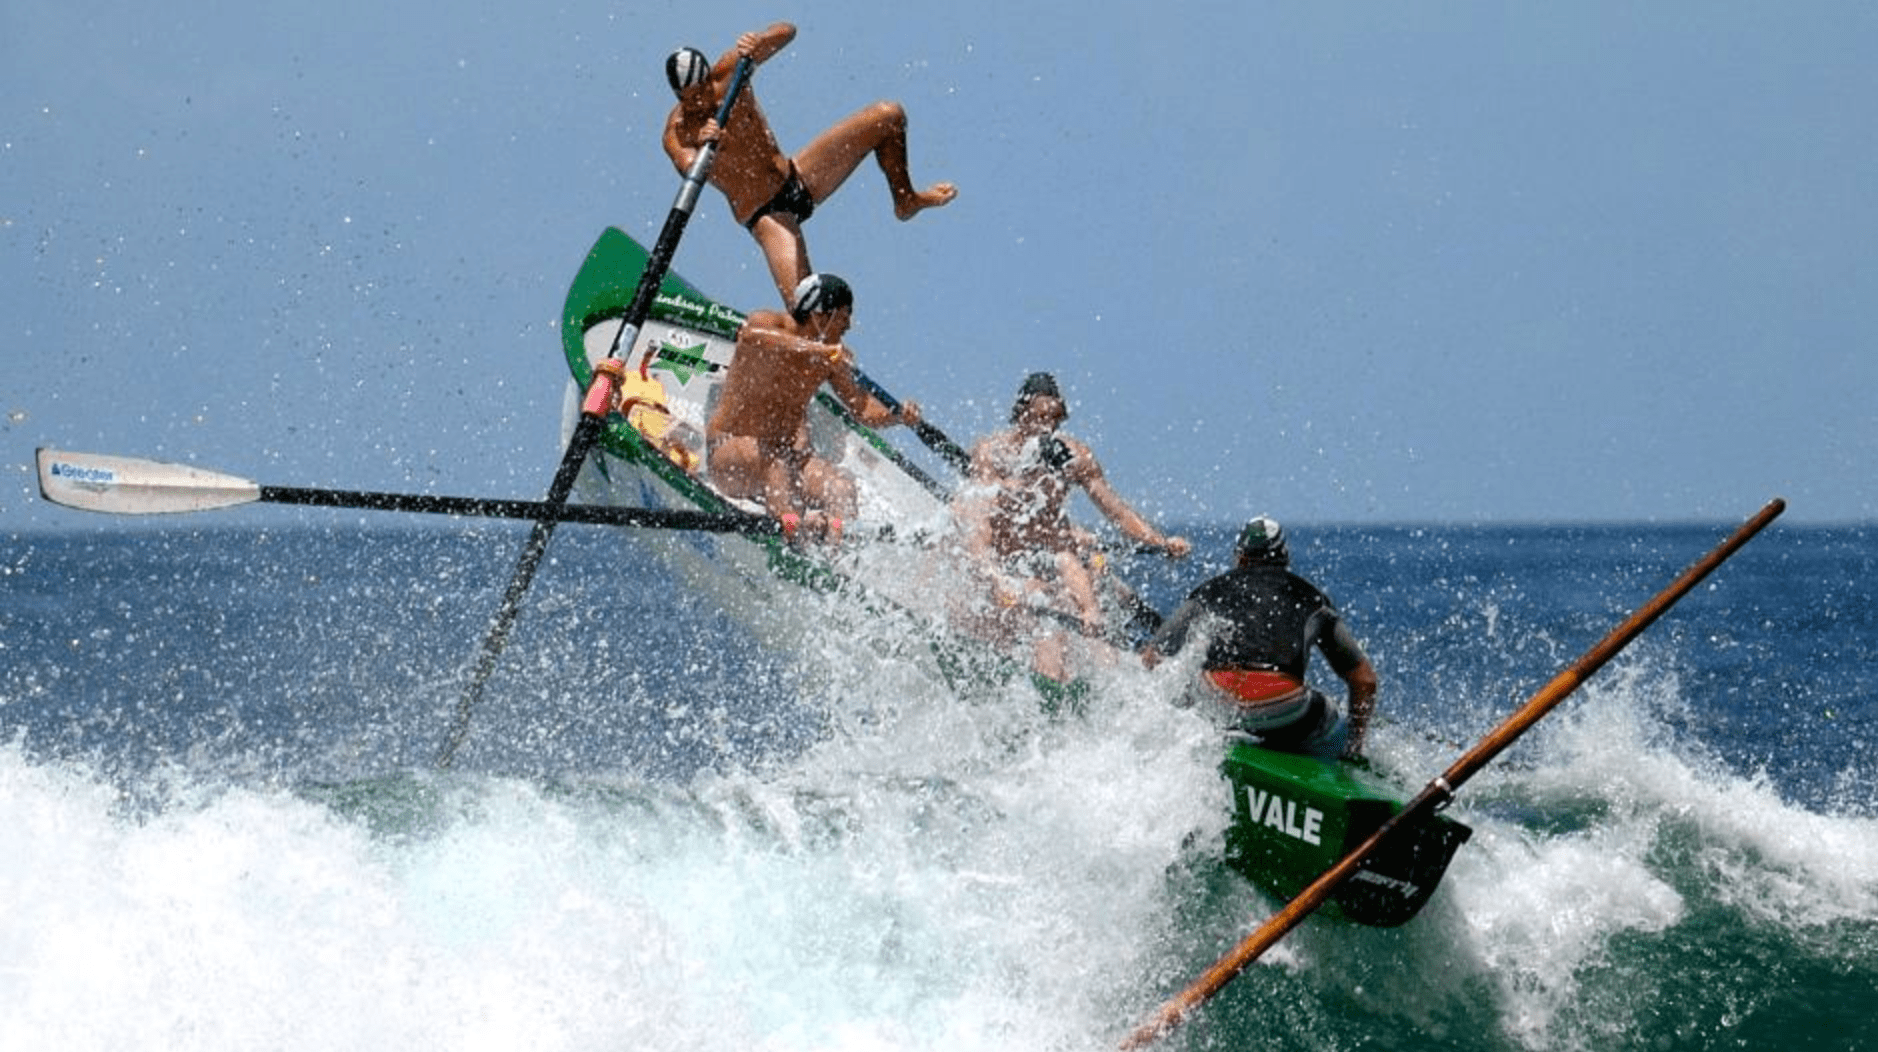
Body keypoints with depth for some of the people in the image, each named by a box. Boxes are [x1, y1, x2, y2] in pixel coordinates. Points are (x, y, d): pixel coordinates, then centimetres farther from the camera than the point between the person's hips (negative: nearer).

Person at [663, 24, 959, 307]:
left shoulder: (728, 73, -7)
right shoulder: (677, 133, -18)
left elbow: (786, 31, -13)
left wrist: (758, 41, -36)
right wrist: (703, 145, -60)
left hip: (796, 177, 6)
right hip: (766, 213, -6)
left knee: (889, 116, -1)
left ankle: (906, 200, 22)